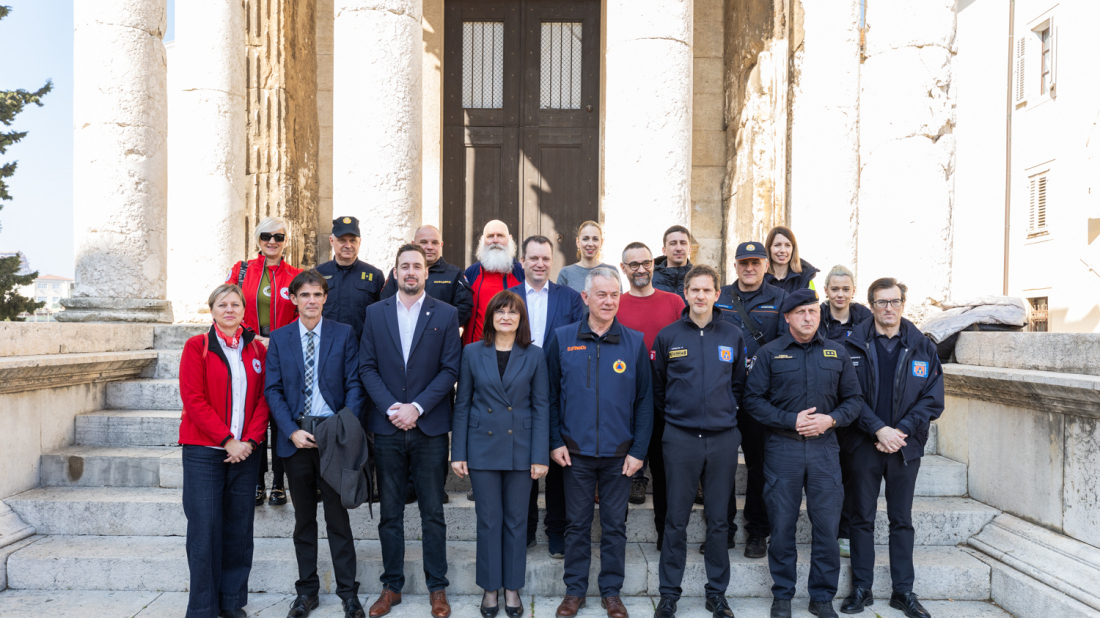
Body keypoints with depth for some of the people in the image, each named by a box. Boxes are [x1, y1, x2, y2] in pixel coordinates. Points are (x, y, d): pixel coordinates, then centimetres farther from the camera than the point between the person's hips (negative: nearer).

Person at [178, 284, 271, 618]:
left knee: (239, 528, 6)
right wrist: (226, 439, -12)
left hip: (245, 451, 3)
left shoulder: (257, 350, 10)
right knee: (205, 528, -2)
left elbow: (263, 398, 6)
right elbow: (193, 398, -7)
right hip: (204, 451, -3)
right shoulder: (197, 346, 1)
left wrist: (250, 441, -7)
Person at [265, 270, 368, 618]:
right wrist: (292, 431, -9)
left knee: (338, 515, 3)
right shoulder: (279, 339, 6)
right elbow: (273, 390, 3)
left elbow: (354, 384, -2)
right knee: (303, 518, 12)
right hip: (296, 437, 2)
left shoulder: (343, 334, 2)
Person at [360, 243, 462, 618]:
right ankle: (391, 586, 23)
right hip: (387, 427, 2)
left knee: (432, 512, 6)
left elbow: (450, 370, -3)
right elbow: (368, 367, 3)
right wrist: (390, 408, -10)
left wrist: (416, 407, -12)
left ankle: (437, 587, 19)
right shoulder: (375, 313, 7)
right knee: (390, 513, 10)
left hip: (430, 427, -1)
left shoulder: (446, 314, 1)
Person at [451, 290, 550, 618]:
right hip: (483, 448, 0)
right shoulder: (472, 353, 1)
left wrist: (540, 456, -6)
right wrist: (458, 453, -1)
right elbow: (462, 405, 3)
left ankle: (512, 588, 26)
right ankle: (490, 588, 24)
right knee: (489, 520, 8)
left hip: (521, 449, 0)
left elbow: (541, 407, 0)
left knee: (516, 520, 10)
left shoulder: (534, 355, 0)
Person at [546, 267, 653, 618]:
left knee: (615, 525, 10)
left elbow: (645, 401, 1)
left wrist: (638, 450, -3)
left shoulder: (634, 342, 0)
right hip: (575, 451, 0)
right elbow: (551, 395, 3)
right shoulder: (562, 339, -1)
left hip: (619, 453, 0)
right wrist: (555, 441, -2)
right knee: (577, 523, 10)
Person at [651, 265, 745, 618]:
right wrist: (672, 416, 7)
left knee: (719, 520, 10)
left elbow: (739, 384, 14)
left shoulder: (733, 336, 5)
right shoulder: (668, 336, 1)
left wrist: (727, 411, 8)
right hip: (680, 437, -1)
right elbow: (657, 387, 9)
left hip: (723, 437, 1)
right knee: (676, 519, 5)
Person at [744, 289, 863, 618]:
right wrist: (791, 421, -13)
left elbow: (854, 399, 10)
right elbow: (753, 399, -4)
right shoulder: (769, 353, 1)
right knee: (782, 526, 6)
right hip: (782, 449, -2)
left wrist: (831, 419, -9)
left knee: (827, 526, 5)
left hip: (825, 448, 2)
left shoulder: (837, 353, 9)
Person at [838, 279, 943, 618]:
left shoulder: (923, 348, 3)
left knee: (902, 520, 12)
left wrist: (902, 431, -12)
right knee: (862, 518, 8)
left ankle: (903, 591, 23)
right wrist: (878, 429, -17)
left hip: (906, 446, 2)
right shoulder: (853, 345, -3)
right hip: (863, 445, -1)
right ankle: (861, 589, 19)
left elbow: (932, 399, 0)